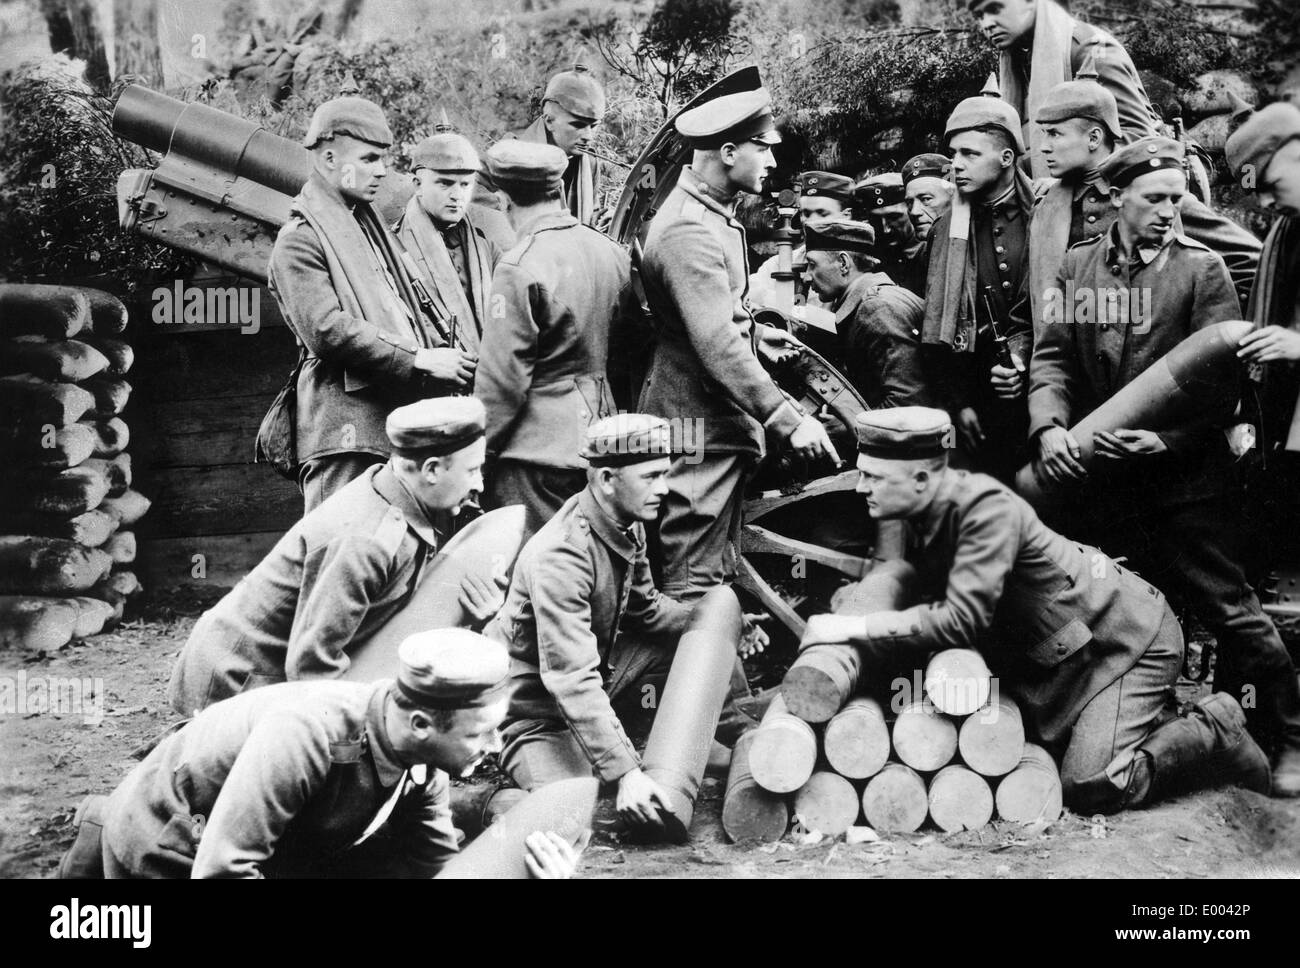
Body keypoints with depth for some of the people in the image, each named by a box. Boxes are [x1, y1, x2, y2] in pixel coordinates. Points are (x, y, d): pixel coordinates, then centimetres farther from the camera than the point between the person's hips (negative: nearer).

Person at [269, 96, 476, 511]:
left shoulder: (370, 223, 23)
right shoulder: (299, 240, -6)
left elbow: (405, 302, 25)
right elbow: (327, 332, -16)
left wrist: (440, 351, 5)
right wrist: (420, 361, -17)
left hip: (401, 409, 8)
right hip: (347, 427, -8)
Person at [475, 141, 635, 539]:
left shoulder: (520, 267, -17)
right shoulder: (611, 252, 3)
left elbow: (503, 376, -15)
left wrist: (480, 447, -5)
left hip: (537, 445, -7)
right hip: (597, 429, 7)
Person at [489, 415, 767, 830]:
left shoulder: (628, 527, -4)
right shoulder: (560, 556, -32)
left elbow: (645, 608, 13)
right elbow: (571, 680, -37)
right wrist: (625, 772, -41)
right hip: (537, 708, -8)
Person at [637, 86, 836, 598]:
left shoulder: (709, 212, 13)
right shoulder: (690, 233, -22)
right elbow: (719, 348, -28)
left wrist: (754, 334, 13)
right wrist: (788, 422, -28)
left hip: (721, 423, 11)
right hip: (701, 428, -11)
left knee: (719, 573, 17)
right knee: (696, 583, -6)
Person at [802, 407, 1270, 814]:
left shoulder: (986, 507, -30)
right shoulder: (923, 513, -2)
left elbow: (963, 618, -37)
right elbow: (928, 601, 4)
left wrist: (856, 627, -35)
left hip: (1129, 641, -9)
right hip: (1065, 650, 9)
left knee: (1089, 786, -18)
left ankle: (1218, 732, 5)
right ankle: (1153, 720, 26)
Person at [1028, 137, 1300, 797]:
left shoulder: (1201, 268, -2)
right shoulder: (1076, 266, 7)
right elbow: (1053, 357, 1)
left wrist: (1167, 438, -23)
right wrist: (1050, 426, -17)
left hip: (1188, 472, -3)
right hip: (1100, 472, 4)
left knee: (1227, 606, -3)